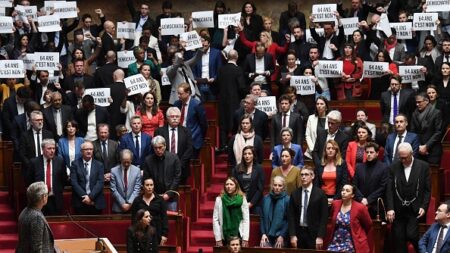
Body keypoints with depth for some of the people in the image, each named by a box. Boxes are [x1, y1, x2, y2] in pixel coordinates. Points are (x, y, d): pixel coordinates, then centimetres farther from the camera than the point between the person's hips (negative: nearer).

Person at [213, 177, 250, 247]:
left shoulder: (242, 199, 3)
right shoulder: (219, 199, 3)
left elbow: (246, 219, 0)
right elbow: (215, 219, 2)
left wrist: (245, 239, -6)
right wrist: (218, 239, -3)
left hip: (239, 235, 0)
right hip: (224, 236, 0)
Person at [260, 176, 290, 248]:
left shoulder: (287, 200, -5)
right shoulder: (266, 198, 7)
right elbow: (262, 217, 10)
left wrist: (282, 236, -10)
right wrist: (263, 233, 1)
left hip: (280, 236, -3)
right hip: (267, 236, 3)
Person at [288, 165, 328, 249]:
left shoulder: (320, 194, 0)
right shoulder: (295, 194, 8)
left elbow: (324, 217, -3)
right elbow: (291, 216, 7)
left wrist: (320, 237, -9)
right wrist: (292, 235, -3)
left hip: (314, 234, -2)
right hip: (298, 232, 2)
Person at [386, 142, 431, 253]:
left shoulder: (423, 166, -1)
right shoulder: (394, 167, 3)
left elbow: (427, 189, 1)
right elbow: (389, 190, 1)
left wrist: (424, 207, -8)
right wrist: (390, 208, -8)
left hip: (415, 210, -2)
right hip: (398, 210, 2)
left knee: (411, 235, -15)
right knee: (399, 240, 2)